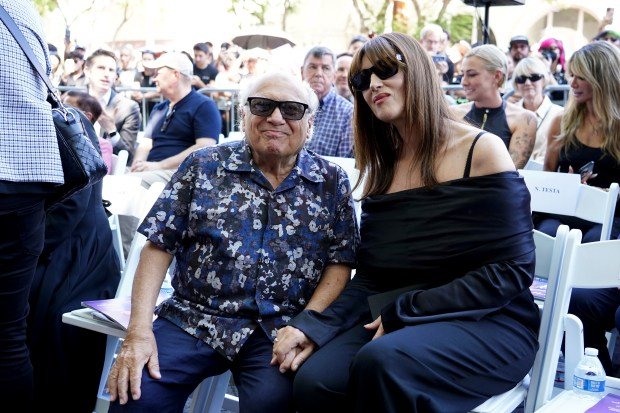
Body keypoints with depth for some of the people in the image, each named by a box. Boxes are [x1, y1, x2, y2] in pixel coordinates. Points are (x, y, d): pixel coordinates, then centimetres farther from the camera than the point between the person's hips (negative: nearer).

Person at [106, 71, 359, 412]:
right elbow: (158, 246, 2)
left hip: (279, 331, 0)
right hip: (195, 319, 1)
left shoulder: (331, 182, 6)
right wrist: (139, 331, -9)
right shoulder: (204, 167, 5)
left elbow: (340, 263, 3)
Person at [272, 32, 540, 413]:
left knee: (383, 362, -34)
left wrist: (402, 313, -15)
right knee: (315, 382, -25)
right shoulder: (382, 170, 11)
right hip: (395, 323, 4)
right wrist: (314, 326, -10)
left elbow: (511, 272, -12)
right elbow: (369, 280, 8)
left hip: (489, 323, -4)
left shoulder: (481, 150, -6)